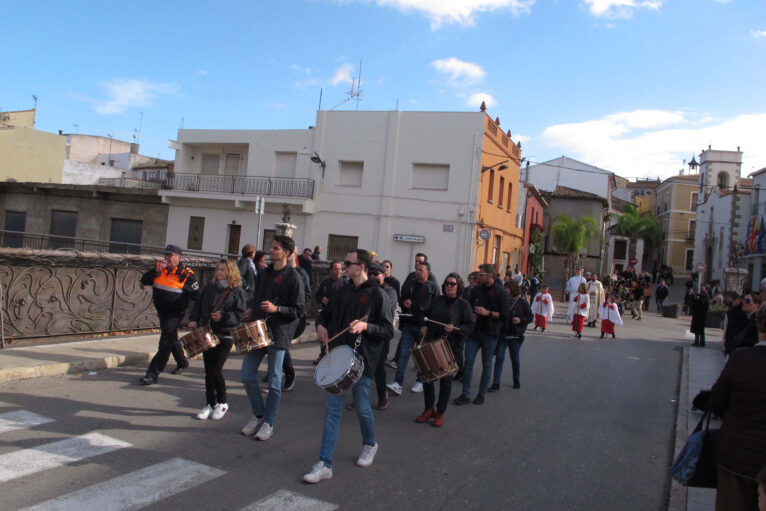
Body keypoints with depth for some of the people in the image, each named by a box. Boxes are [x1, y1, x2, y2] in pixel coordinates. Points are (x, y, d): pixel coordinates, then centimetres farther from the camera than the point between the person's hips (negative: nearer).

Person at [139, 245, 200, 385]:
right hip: (162, 312, 7)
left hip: (175, 313, -7)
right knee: (172, 338, 23)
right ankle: (182, 362, 44)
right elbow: (143, 281, -5)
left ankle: (153, 373, -11)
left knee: (165, 342, -12)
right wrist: (156, 271, -17)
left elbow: (196, 295, -12)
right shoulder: (159, 267, 2)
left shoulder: (186, 274, -14)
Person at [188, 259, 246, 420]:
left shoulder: (237, 292, -4)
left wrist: (223, 317, -21)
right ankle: (210, 404, 22)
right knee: (208, 371, 8)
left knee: (216, 371, -7)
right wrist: (194, 320, 0)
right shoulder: (209, 289, 13)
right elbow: (198, 305, 16)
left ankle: (222, 403, 13)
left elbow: (241, 315, -10)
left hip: (225, 336, -5)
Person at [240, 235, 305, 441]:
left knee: (274, 382, 4)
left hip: (278, 333, -6)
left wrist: (276, 309, -22)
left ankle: (268, 423, 18)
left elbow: (299, 310, -11)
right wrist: (252, 311, 8)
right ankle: (258, 415, 26)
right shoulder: (265, 273, 11)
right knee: (247, 376, 7)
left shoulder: (292, 277, -10)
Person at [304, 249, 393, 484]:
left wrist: (365, 326, -24)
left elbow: (388, 330, -10)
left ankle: (369, 445, 39)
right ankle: (325, 464, 7)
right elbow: (326, 313, 23)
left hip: (362, 360, -5)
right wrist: (321, 324, 2)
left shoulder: (376, 294, -8)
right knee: (331, 409, 3)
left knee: (362, 407, 10)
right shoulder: (344, 291, 10)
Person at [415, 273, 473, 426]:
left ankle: (441, 412, 20)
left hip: (451, 346, -3)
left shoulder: (464, 305, -2)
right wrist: (424, 326, 2)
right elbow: (427, 315, 20)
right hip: (431, 344, 4)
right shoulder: (437, 300, 8)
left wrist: (455, 329, -22)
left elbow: (469, 325, -6)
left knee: (445, 380, 4)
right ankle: (429, 409, 23)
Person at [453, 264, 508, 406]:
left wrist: (488, 313, -18)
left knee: (486, 365, 7)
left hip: (490, 333, -3)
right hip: (474, 331, 4)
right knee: (468, 362, 0)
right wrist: (470, 315, 1)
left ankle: (482, 393, 21)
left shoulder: (500, 292, -5)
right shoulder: (476, 290, 9)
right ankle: (465, 394, 6)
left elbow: (504, 315, -9)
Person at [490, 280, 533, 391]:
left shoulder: (522, 302, -3)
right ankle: (496, 383, 0)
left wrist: (521, 320, -16)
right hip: (502, 335, 1)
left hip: (515, 336, -1)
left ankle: (517, 380, 32)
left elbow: (530, 317, 0)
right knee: (499, 358, -3)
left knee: (515, 358, 12)